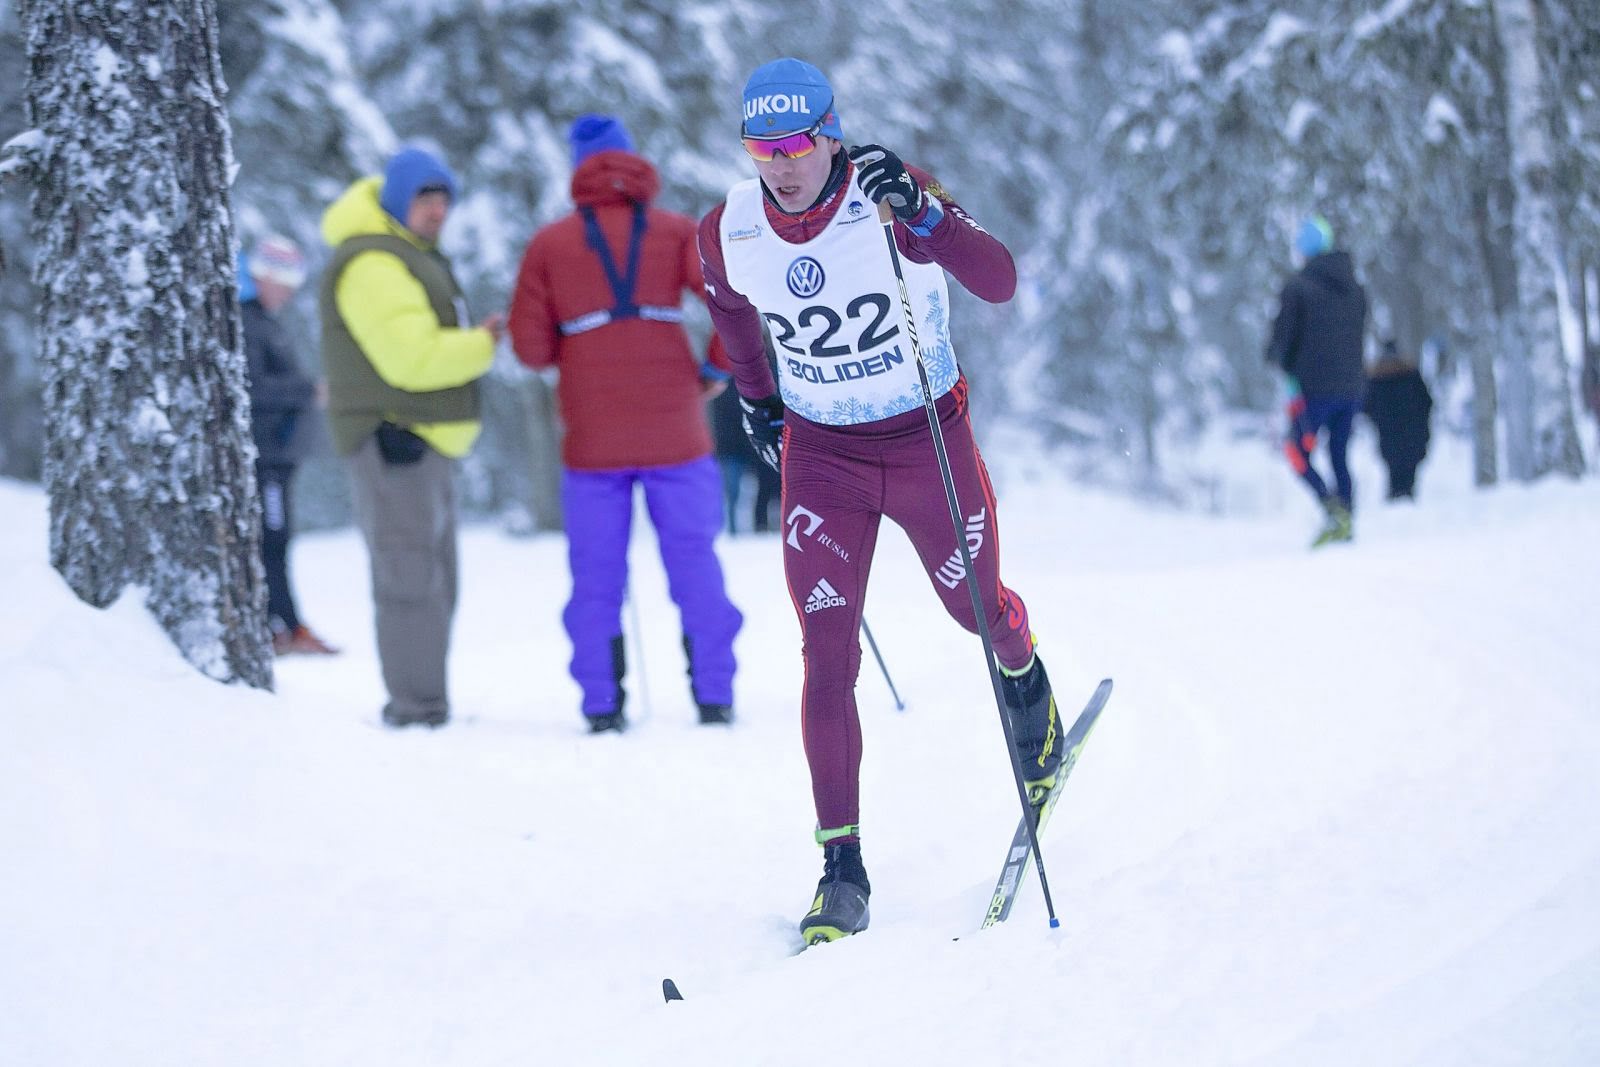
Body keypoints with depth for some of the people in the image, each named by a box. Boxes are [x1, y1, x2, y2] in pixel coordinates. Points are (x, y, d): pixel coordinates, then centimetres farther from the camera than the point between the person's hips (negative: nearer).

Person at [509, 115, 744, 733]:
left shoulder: (549, 245, 4)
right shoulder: (677, 233, 3)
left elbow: (529, 346, 0)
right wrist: (719, 367, 4)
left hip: (590, 441, 0)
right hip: (673, 432, 0)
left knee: (596, 574, 6)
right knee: (694, 564, 6)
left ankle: (601, 705, 3)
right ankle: (713, 696, 5)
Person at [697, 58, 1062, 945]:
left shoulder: (886, 198, -22)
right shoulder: (728, 233, -10)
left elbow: (998, 285, -35)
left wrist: (918, 214, -49)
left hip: (927, 440, -1)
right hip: (819, 456, 2)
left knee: (976, 609, 18)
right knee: (827, 657, -9)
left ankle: (1025, 683, 55)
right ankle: (842, 866, -6)